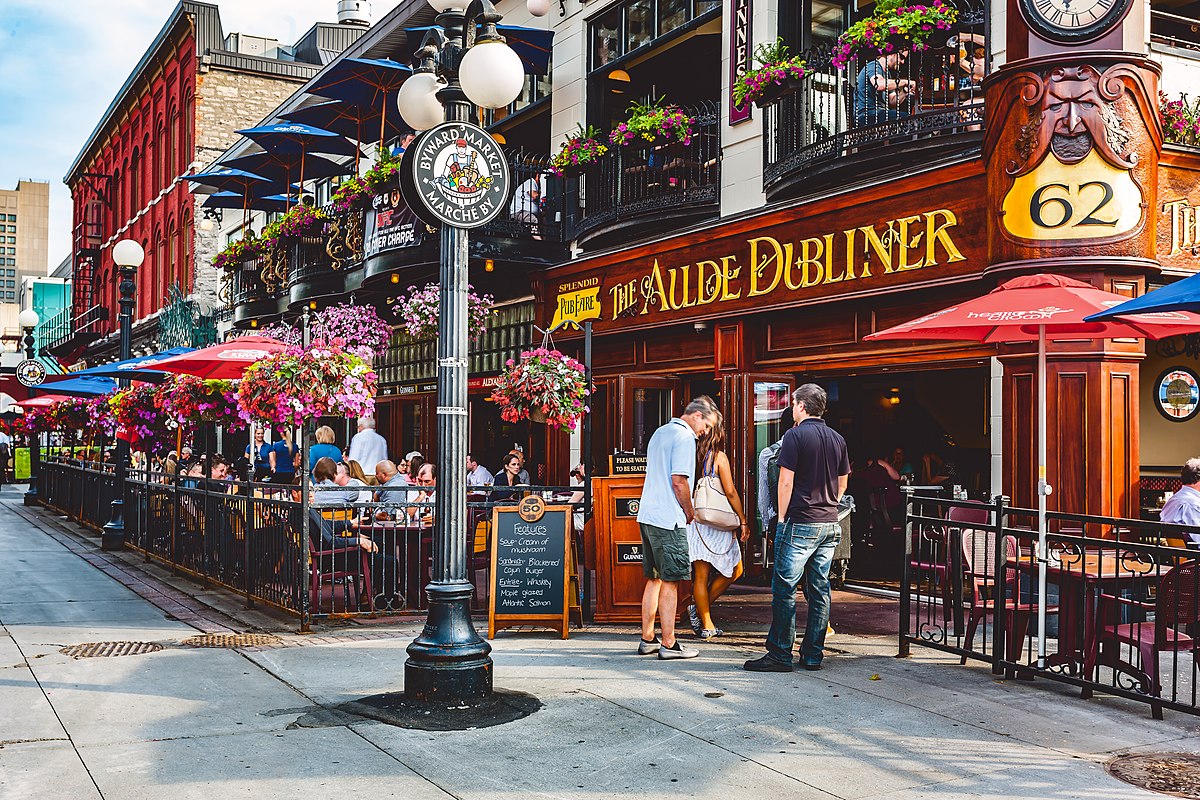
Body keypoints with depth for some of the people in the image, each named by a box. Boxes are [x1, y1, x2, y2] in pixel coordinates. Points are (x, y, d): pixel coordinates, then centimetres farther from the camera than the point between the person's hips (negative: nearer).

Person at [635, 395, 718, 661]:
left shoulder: (659, 432, 19)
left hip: (647, 514, 9)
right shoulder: (684, 437, -11)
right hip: (668, 519, -9)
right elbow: (679, 481, -17)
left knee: (654, 579, 13)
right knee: (670, 582, -4)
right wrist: (689, 512, -3)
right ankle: (668, 644, 0)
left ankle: (647, 639, 17)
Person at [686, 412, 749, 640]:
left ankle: (706, 624, 11)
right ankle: (701, 609, 11)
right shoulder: (718, 457, -10)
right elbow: (730, 492, -11)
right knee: (735, 570, 11)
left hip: (694, 521, 5)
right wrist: (743, 521, -4)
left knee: (700, 575, 8)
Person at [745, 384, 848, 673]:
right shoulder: (837, 439, 11)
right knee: (820, 589, 9)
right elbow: (842, 484, 17)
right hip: (830, 524, 7)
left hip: (800, 523, -7)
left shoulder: (795, 435, -9)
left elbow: (786, 482, -12)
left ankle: (780, 655, -1)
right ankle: (813, 655, 13)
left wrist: (782, 518, -5)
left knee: (784, 588, -2)